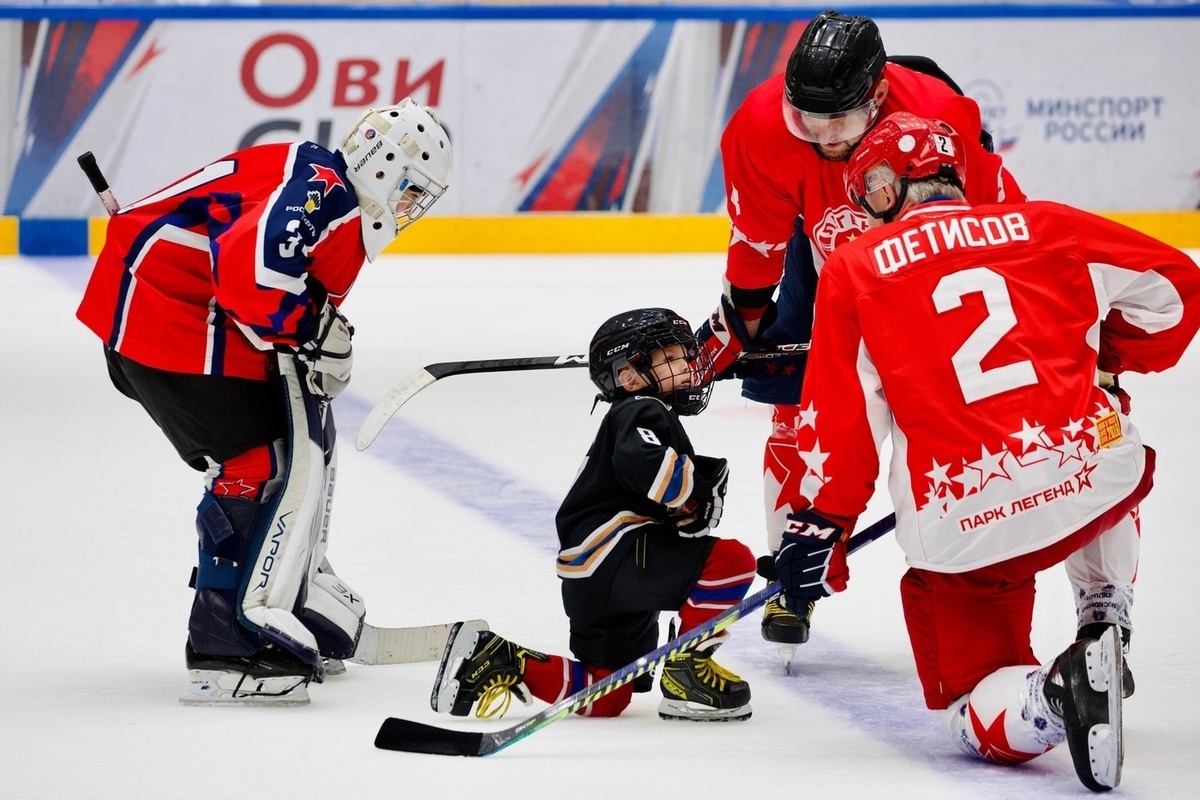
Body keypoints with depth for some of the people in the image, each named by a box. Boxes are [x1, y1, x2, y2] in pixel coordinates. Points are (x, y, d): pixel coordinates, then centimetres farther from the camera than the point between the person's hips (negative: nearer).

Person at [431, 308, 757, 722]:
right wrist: (697, 490, -18)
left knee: (607, 696, 13)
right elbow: (641, 463, -26)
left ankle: (497, 661, 9)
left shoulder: (652, 417, 28)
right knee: (732, 560, -18)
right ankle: (687, 670, -10)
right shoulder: (643, 412, -4)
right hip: (609, 556, -10)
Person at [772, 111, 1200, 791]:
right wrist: (1103, 358, 33)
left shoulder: (855, 268, 8)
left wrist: (819, 528, 14)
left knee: (980, 718, 11)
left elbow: (841, 419, 4)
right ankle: (1106, 622, 28)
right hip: (1092, 474, 3)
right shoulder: (1043, 227, 13)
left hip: (962, 528, -3)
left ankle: (1051, 694, -23)